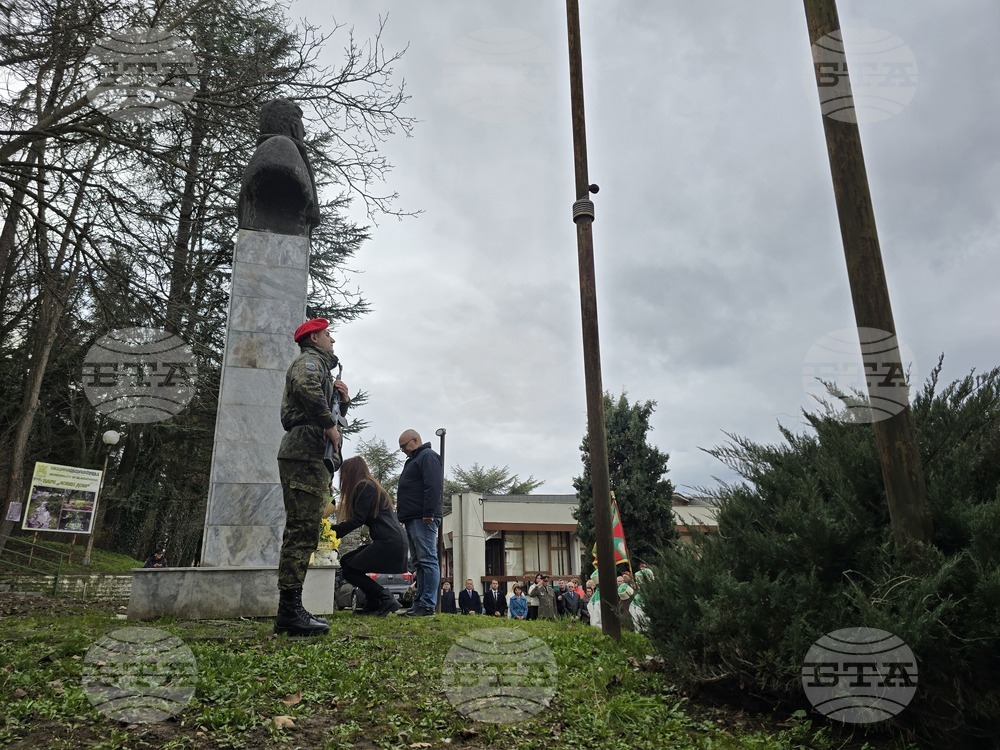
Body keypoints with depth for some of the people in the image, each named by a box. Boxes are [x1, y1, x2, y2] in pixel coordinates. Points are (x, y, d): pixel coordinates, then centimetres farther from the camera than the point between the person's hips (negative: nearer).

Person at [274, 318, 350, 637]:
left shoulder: (320, 366, 31)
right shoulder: (310, 360, 0)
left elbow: (331, 413, 32)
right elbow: (305, 385, -26)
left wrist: (343, 400, 13)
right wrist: (328, 423, -18)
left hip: (312, 457, 11)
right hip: (306, 453, -11)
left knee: (301, 533, 9)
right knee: (302, 532, -14)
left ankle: (289, 611, 13)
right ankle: (291, 611, -14)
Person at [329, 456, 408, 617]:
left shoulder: (365, 486, -7)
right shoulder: (370, 485, 22)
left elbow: (358, 520, -14)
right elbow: (362, 518, 18)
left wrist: (332, 531, -8)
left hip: (389, 542, -10)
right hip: (390, 541, 10)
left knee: (350, 570, -5)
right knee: (346, 561, 14)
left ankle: (387, 600, -5)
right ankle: (373, 603, 12)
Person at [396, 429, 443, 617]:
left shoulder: (428, 456, -5)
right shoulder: (413, 460, 27)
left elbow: (433, 486, -18)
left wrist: (428, 513, -23)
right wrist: (403, 514, 22)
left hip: (423, 519, -11)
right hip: (413, 520, 11)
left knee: (427, 561, -11)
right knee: (419, 563, 9)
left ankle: (428, 605, -12)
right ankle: (419, 603, 11)